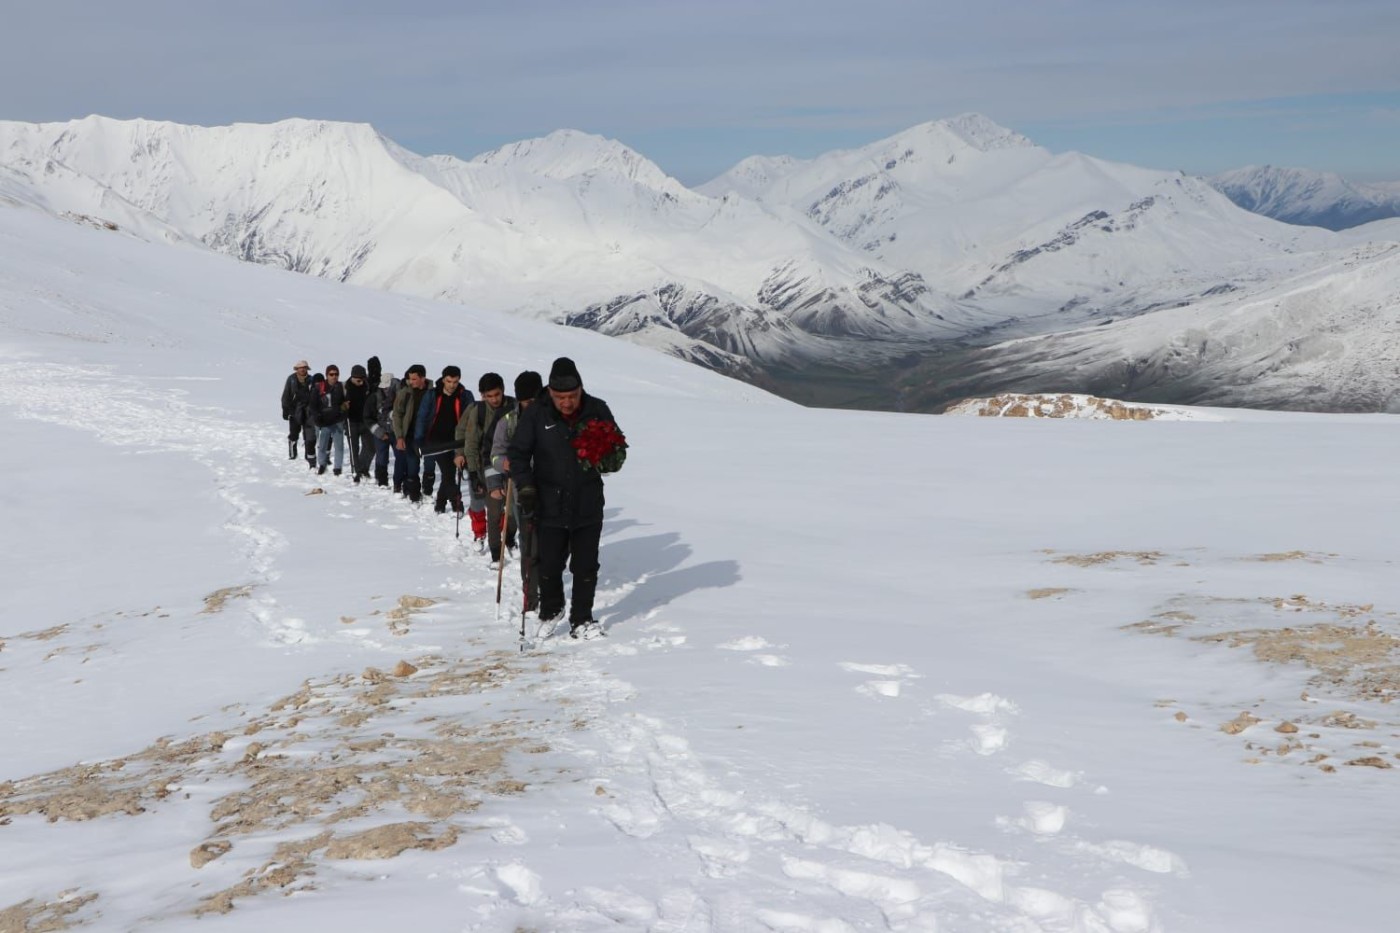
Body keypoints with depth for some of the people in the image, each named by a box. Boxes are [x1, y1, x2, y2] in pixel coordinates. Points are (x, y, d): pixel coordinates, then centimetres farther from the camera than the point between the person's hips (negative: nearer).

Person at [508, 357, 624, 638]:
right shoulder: (536, 415, -6)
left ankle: (581, 619, 22)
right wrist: (525, 488, -12)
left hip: (588, 507, 1)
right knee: (549, 566, 8)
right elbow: (517, 453, 0)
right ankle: (550, 611, 34)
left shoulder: (598, 411, -3)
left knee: (586, 567, 6)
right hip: (549, 507, 0)